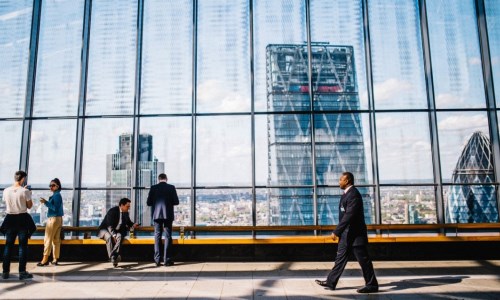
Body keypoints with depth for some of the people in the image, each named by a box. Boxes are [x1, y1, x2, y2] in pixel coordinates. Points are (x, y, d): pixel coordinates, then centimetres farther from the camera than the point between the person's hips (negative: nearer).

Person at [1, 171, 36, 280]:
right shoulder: (25, 191, -12)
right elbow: (29, 206, -5)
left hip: (10, 219, 4)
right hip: (22, 219, -4)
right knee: (23, 246, 2)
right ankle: (22, 272, 4)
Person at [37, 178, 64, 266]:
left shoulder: (56, 195, -13)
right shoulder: (58, 195, 16)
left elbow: (55, 208, -21)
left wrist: (46, 202, -23)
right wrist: (46, 202, 14)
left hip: (53, 219, -10)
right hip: (58, 219, 10)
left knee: (48, 239, -5)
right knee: (56, 239, 9)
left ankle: (45, 260, -3)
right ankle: (55, 259, 12)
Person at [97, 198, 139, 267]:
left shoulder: (126, 213, 3)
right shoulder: (112, 211, -18)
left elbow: (128, 222, 21)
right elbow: (110, 226, -25)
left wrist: (133, 225, -2)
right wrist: (114, 235, -37)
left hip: (117, 231, 5)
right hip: (106, 230, -4)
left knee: (119, 236, -31)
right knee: (109, 237, -38)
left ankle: (114, 256, -43)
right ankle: (112, 258, -38)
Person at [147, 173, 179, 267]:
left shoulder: (153, 188, 0)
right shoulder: (171, 187, -3)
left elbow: (149, 203, 1)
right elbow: (176, 202, -3)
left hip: (157, 215, 1)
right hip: (168, 215, -1)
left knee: (157, 237, 8)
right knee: (168, 237, 4)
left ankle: (157, 260, 7)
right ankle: (167, 260, 3)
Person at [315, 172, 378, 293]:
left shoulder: (353, 194, -19)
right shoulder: (347, 193, 12)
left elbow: (349, 215, -25)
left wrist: (336, 231, -23)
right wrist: (339, 232, 18)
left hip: (355, 234, -10)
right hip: (347, 234, 10)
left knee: (363, 260, 2)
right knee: (340, 258, 13)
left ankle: (372, 285, 15)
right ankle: (331, 282, 20)